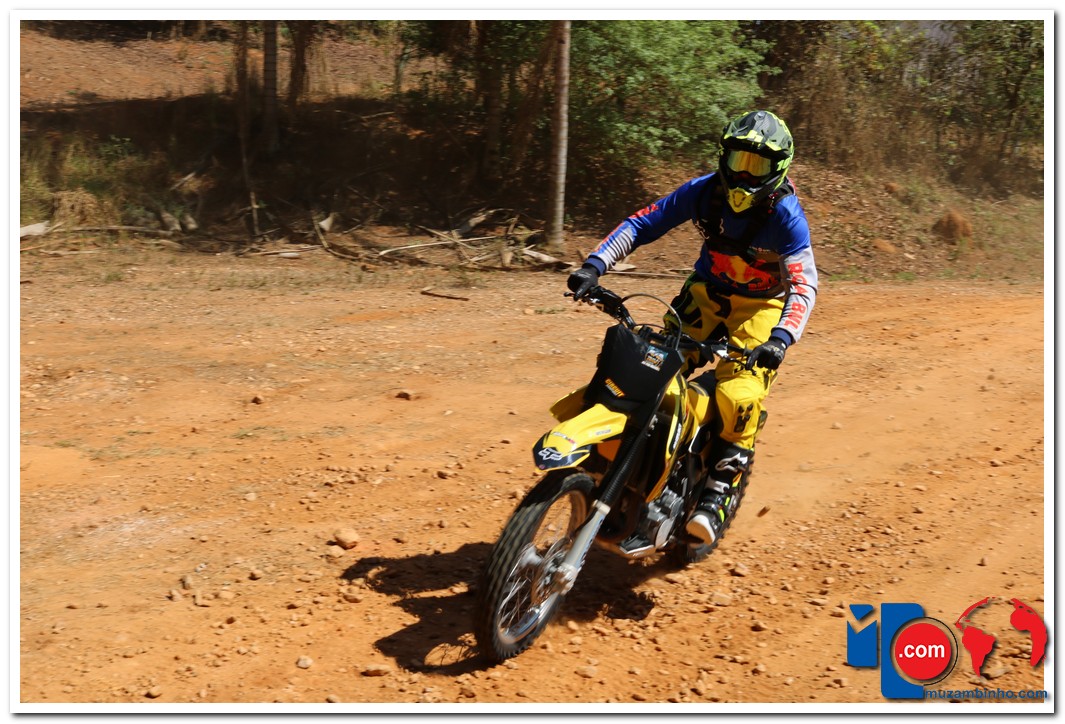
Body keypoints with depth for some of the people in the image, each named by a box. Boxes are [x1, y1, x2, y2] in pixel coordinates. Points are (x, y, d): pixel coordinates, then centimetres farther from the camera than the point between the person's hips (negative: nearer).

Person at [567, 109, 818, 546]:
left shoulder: (785, 213, -20)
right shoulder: (704, 191, -10)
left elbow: (805, 283, -26)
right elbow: (643, 222, -9)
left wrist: (781, 338, -43)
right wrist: (596, 264, -24)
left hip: (762, 306, -4)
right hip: (706, 293, 4)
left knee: (740, 396, -24)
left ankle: (720, 494, -12)